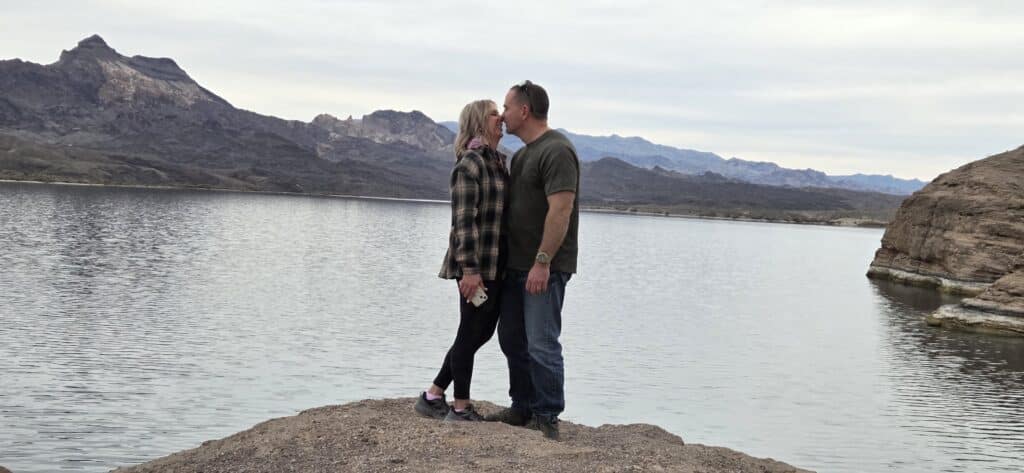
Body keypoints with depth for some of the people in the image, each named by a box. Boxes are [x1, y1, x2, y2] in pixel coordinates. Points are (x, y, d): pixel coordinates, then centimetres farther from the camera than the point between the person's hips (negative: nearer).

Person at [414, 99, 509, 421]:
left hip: (497, 263, 9)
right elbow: (464, 219, -18)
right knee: (471, 333, 0)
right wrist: (469, 268, -22)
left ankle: (433, 396, 24)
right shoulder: (470, 163, -12)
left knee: (482, 332, 14)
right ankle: (461, 409, 13)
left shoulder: (499, 162, 15)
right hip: (476, 264, -9)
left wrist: (507, 263, 19)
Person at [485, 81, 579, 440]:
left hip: (545, 268, -10)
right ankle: (522, 408, 25)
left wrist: (542, 262, -24)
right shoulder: (522, 154, 17)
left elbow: (561, 210, -22)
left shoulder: (556, 151, -13)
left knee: (541, 345, -7)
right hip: (516, 264, 10)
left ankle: (547, 418, 3)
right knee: (512, 340, 13)